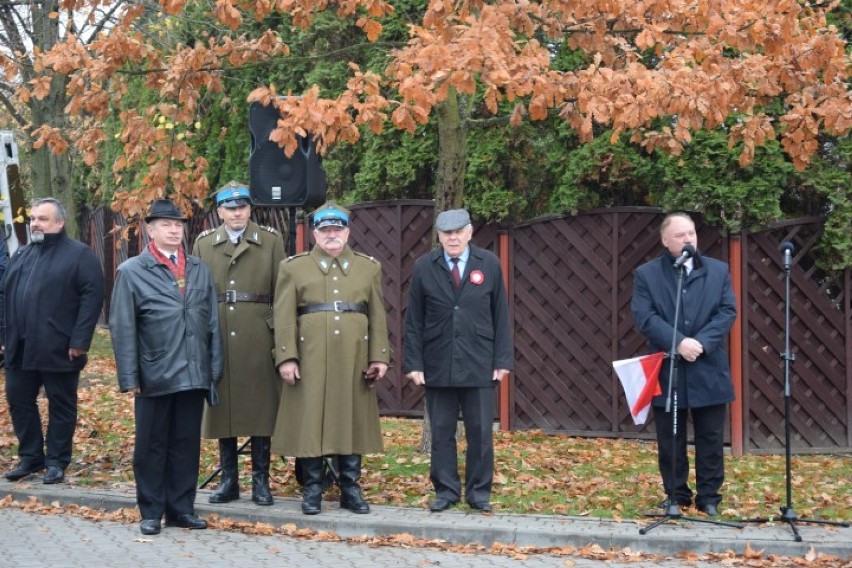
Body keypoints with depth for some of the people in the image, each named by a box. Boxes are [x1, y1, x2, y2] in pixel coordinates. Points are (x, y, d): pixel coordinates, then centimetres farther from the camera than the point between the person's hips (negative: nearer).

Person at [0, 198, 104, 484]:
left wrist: (79, 341, -16)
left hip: (58, 349, -6)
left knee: (61, 405, 4)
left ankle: (56, 461, 14)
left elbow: (92, 297, -11)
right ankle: (30, 456, 23)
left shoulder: (80, 255, -5)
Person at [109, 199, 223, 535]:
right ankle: (151, 512, 16)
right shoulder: (131, 272, -1)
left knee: (186, 444, 9)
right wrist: (129, 377, -7)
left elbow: (212, 323, 10)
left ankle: (181, 508, 19)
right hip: (155, 376, -3)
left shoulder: (200, 270, 10)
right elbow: (122, 328, -3)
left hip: (194, 375, 3)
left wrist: (215, 368, 4)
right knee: (151, 445, 7)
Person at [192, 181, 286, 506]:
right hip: (217, 338, 2)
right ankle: (229, 480, 15)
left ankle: (261, 481, 10)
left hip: (258, 339, -2)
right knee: (222, 407, 6)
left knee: (260, 407, 2)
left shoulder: (271, 241, 3)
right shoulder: (203, 244, 9)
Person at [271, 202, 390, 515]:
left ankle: (350, 489, 14)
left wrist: (379, 357, 2)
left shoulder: (369, 267, 12)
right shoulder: (293, 267, 6)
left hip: (354, 358, 2)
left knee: (352, 421, 5)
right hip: (310, 359, -2)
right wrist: (286, 357, -9)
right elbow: (284, 316, -1)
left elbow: (377, 316, 9)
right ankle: (312, 490, 10)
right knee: (310, 422, 0)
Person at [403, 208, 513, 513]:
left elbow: (500, 315, 4)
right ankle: (445, 491, 17)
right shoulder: (424, 267, 2)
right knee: (442, 432, 7)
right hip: (437, 365, 0)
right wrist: (413, 363, -3)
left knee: (480, 432, 4)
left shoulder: (489, 264, 3)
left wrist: (503, 359, -1)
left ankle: (479, 492, 16)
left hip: (479, 365, 0)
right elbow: (414, 320, 3)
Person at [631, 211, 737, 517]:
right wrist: (678, 342, -20)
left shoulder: (719, 270, 7)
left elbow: (728, 311, -1)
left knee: (710, 438, 6)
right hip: (667, 371, -1)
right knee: (670, 440, 7)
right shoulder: (646, 274, 1)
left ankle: (709, 497, 16)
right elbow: (645, 317, -8)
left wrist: (701, 343, -15)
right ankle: (676, 495, 18)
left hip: (708, 370, 1)